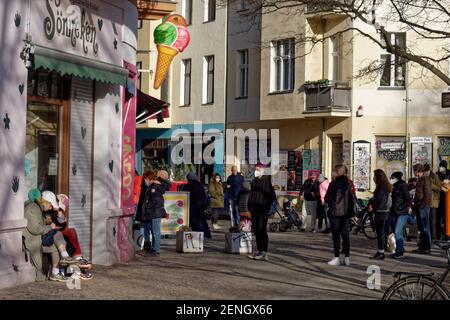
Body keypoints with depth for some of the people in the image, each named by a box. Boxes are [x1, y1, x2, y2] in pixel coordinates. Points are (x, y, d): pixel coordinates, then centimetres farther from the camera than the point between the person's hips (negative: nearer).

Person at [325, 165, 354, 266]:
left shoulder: (333, 184, -13)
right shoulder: (348, 184, 5)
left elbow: (327, 199, -9)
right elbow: (351, 199, 10)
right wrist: (351, 211, 16)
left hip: (335, 213, -5)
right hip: (346, 213, 6)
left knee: (336, 235, -1)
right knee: (345, 235, 8)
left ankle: (337, 258, -1)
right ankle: (347, 258, 10)